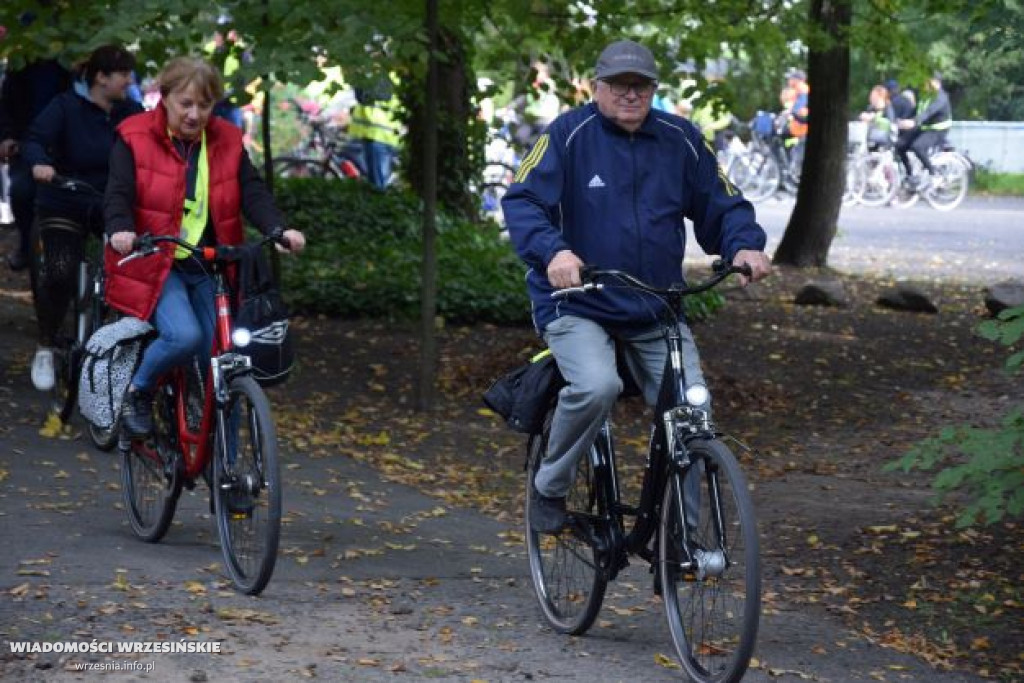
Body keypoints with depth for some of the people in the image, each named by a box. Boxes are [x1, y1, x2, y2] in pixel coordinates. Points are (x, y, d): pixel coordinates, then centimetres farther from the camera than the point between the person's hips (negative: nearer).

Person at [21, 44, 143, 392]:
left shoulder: (132, 113, -2)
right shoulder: (66, 107, -13)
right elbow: (35, 140, -23)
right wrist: (39, 163, -45)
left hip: (113, 204, 3)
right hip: (65, 204, -3)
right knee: (59, 272, -20)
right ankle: (45, 350, 0)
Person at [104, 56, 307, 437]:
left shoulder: (227, 142, 6)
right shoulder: (134, 139, -4)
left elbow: (252, 192, -2)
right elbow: (118, 194, -12)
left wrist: (278, 230, -21)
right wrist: (121, 231, -34)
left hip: (209, 269, 4)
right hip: (154, 264, -4)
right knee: (185, 336, -28)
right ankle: (138, 391, 0)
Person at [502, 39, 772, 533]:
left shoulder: (680, 140, 4)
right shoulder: (569, 135, -6)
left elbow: (722, 206, 10)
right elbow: (522, 201, -15)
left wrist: (745, 246, -12)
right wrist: (552, 250, -34)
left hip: (656, 310, 4)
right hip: (577, 305, -4)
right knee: (596, 386, -31)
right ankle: (550, 488, -4)